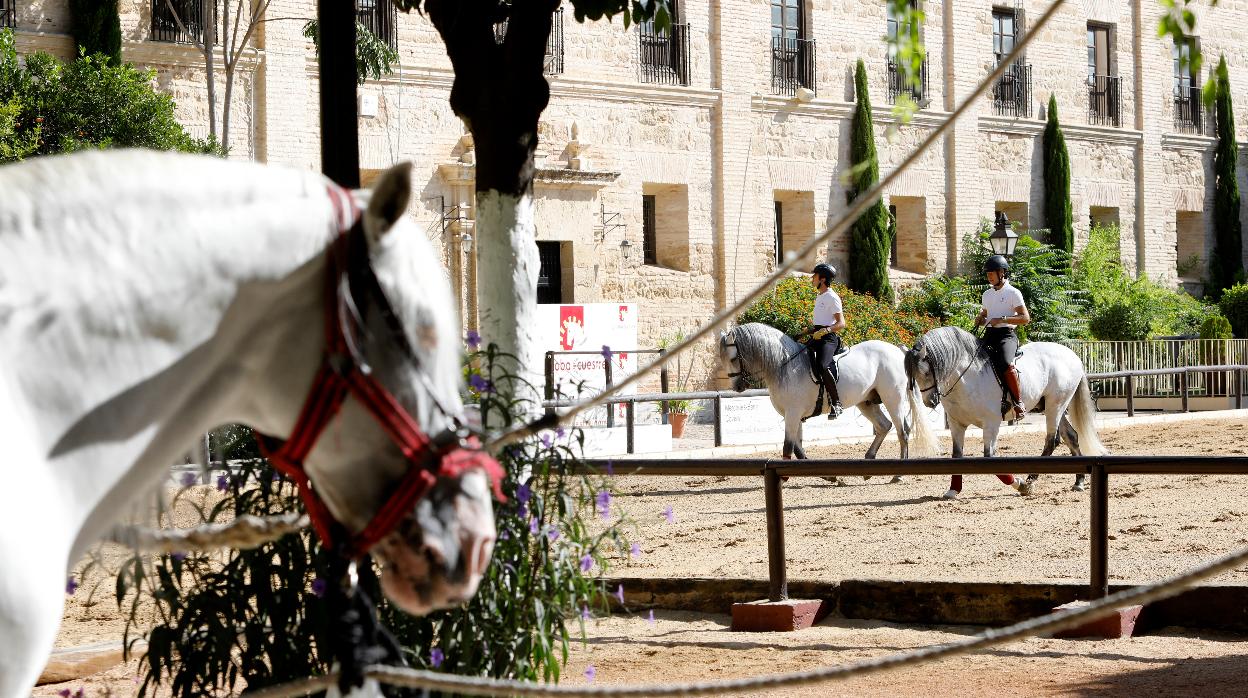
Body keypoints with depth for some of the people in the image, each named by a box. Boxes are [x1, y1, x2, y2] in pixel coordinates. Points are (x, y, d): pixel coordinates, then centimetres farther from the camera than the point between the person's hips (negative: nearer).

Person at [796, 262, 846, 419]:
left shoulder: (832, 297, -7)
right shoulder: (819, 297, 21)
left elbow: (841, 324, -14)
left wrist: (824, 331, -28)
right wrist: (803, 334, 23)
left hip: (828, 337, -10)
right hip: (816, 336, 10)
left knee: (821, 366, -32)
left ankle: (836, 404, -30)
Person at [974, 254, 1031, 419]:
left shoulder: (1013, 293, -2)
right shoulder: (987, 294, 19)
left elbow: (1025, 318, -8)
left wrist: (1002, 320, -17)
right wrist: (980, 320, 7)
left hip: (1007, 334, -8)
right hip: (989, 334, 8)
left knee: (1005, 364, -32)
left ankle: (1019, 403, -25)